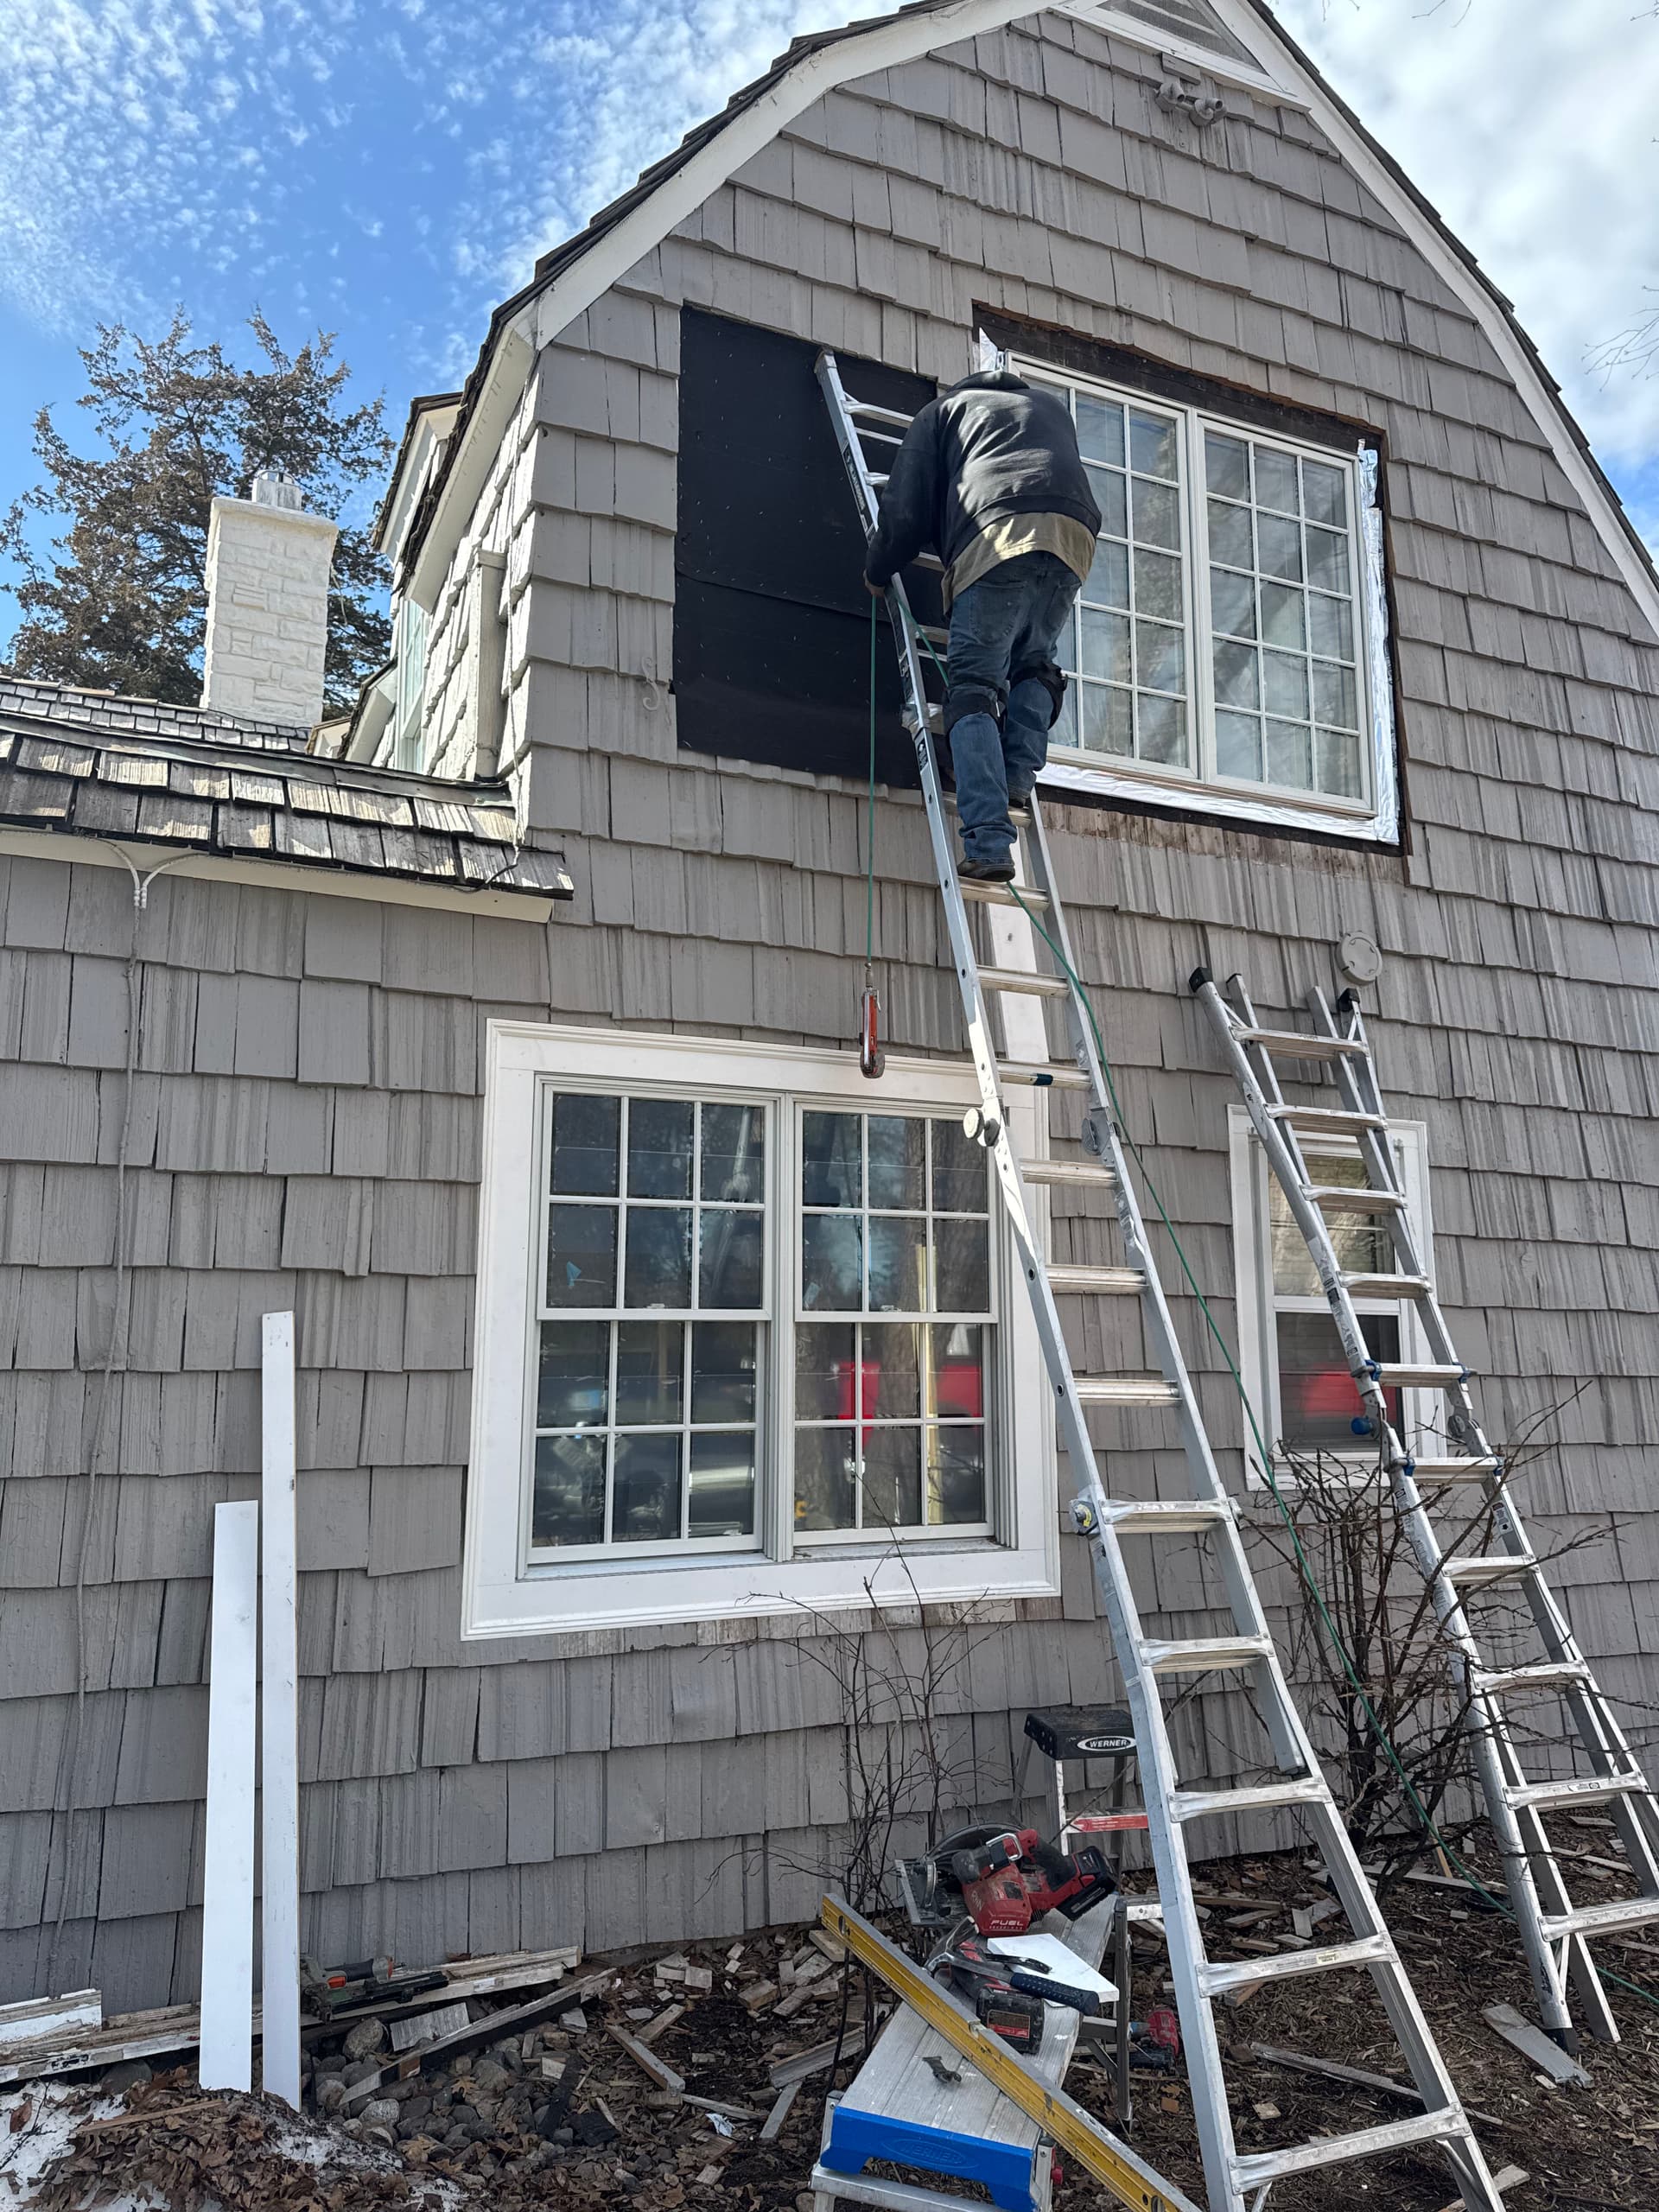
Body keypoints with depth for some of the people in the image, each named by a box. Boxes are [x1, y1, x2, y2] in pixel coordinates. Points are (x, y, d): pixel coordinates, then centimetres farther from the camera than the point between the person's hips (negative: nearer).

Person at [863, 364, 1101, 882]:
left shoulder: (943, 408, 28)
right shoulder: (1052, 404, 39)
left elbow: (907, 505, 18)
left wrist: (877, 572, 30)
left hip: (996, 535, -4)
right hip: (1074, 534, 4)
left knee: (974, 688, -8)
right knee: (1033, 666, 23)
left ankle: (987, 845, -22)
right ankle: (1019, 777, 0)